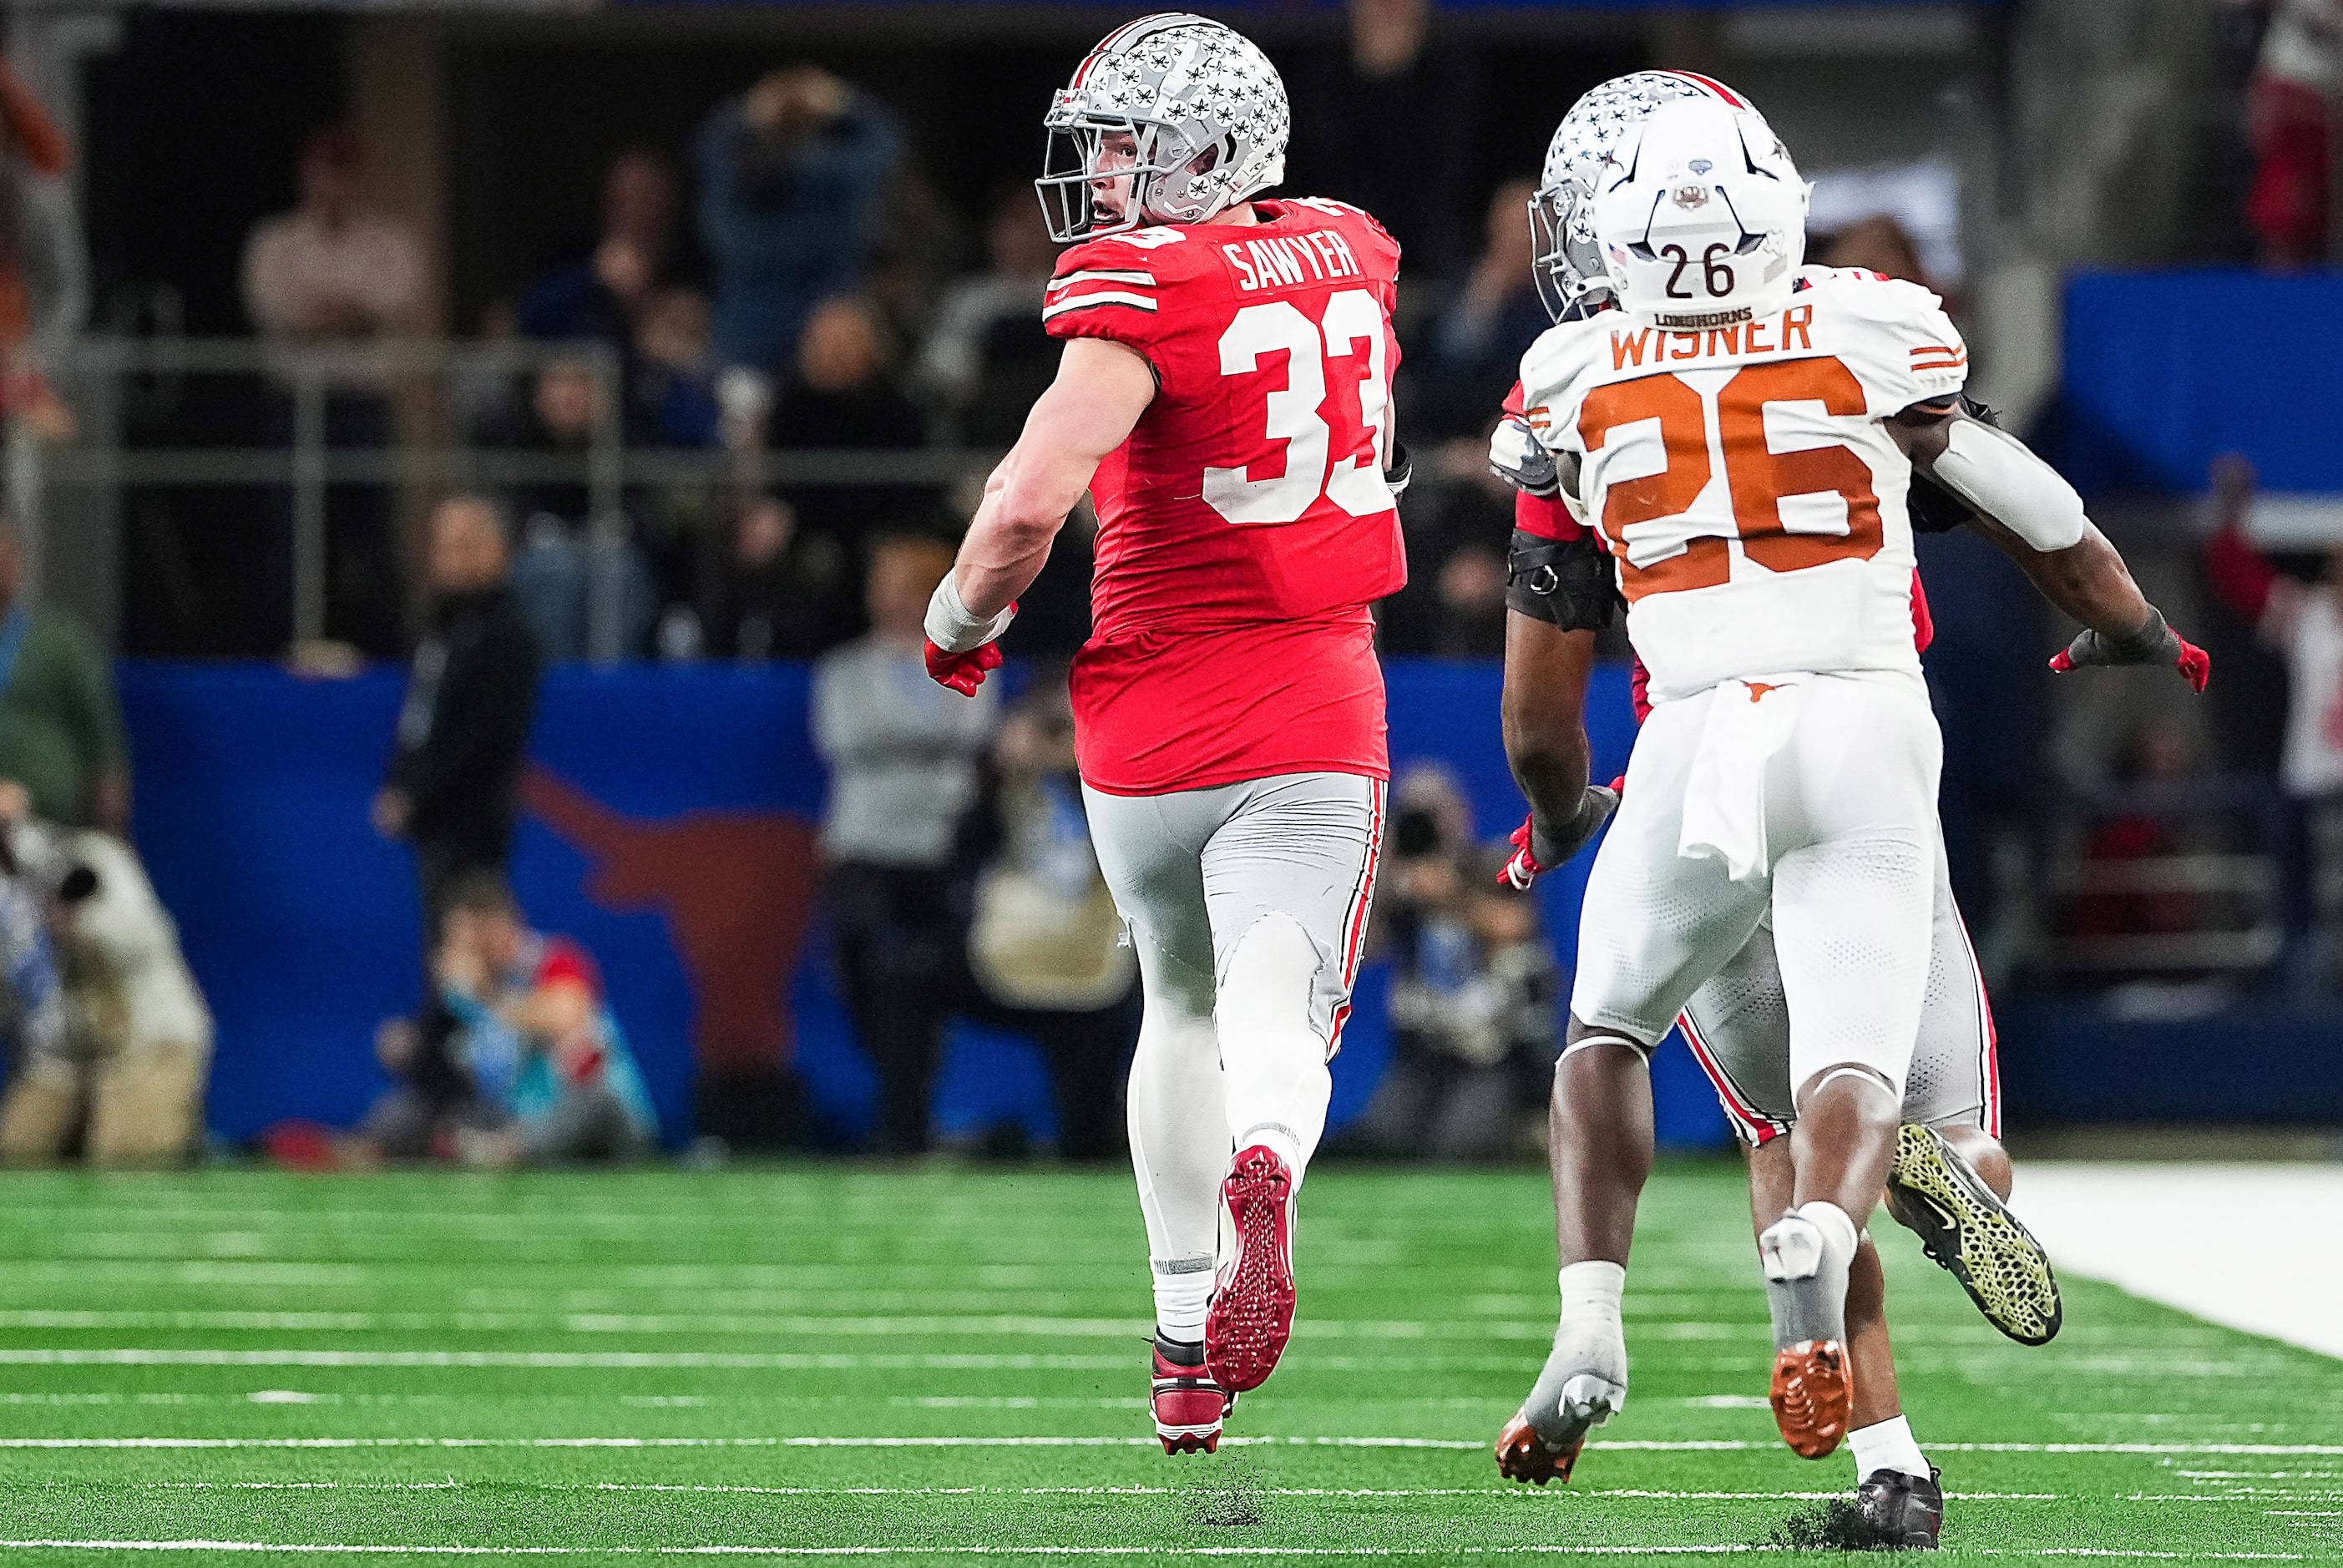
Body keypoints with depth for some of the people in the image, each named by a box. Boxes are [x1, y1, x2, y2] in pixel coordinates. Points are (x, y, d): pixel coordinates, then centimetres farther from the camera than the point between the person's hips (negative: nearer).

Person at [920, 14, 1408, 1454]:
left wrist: (964, 621, -5)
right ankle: (1264, 1168, -43)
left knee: (1183, 1007, 19)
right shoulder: (1348, 257, 6)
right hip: (1312, 719, 2)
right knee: (1278, 1021, -8)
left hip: (1155, 721, -2)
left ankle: (1188, 1344, 22)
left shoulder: (1145, 294, -13)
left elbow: (1031, 503, -23)